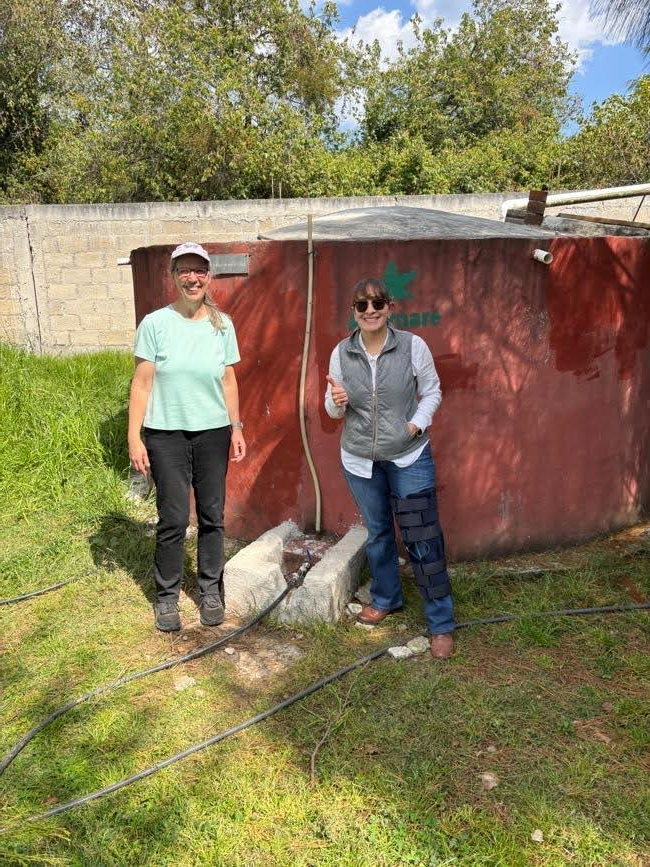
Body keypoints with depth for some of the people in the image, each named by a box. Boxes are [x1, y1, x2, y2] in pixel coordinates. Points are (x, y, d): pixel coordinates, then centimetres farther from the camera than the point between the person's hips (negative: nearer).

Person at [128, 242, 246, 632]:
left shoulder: (222, 324, 3)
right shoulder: (155, 323, -6)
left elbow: (228, 380, 10)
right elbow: (142, 384, -4)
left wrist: (237, 427, 7)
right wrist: (134, 438, -7)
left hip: (213, 433, 3)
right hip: (167, 435, -2)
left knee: (213, 516, 9)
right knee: (173, 519, 2)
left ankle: (211, 589, 26)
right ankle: (167, 595, 21)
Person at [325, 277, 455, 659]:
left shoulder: (413, 346, -10)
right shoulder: (342, 352, -3)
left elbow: (432, 392, 2)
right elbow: (334, 410, 4)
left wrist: (417, 423, -14)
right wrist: (337, 402, -18)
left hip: (410, 458, -3)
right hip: (360, 459, 3)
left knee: (424, 540, -3)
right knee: (377, 533, 19)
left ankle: (442, 623, 12)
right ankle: (386, 597, 42)